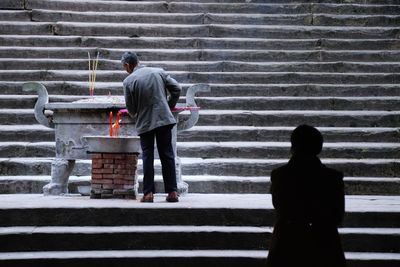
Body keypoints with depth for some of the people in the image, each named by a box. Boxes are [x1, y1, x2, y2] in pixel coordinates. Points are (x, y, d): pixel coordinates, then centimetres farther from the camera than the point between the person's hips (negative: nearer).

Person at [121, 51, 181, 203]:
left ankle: (148, 193, 3)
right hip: (164, 119, 2)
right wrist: (170, 106, 17)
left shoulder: (128, 81, -7)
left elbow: (131, 108, -3)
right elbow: (176, 88, 3)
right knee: (167, 156, 8)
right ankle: (172, 192, 7)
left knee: (147, 157, 6)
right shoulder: (158, 72, 3)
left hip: (145, 123, -2)